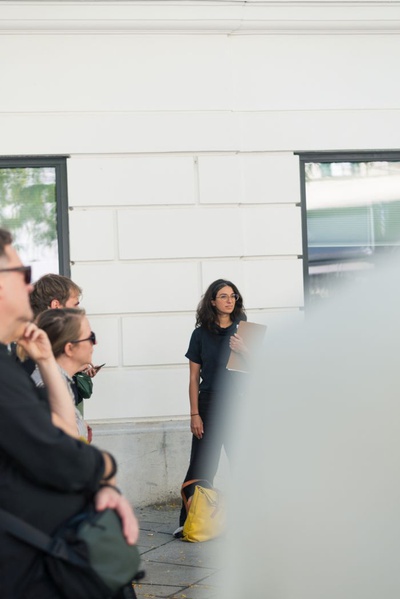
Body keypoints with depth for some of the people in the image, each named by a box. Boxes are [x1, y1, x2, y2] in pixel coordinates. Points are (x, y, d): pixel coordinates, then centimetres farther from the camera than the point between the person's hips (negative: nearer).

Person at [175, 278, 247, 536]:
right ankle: (188, 522, 5)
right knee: (202, 467, -1)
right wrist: (195, 414, -2)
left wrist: (245, 351, -14)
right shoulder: (201, 334, 4)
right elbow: (194, 378, 4)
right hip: (210, 405, -1)